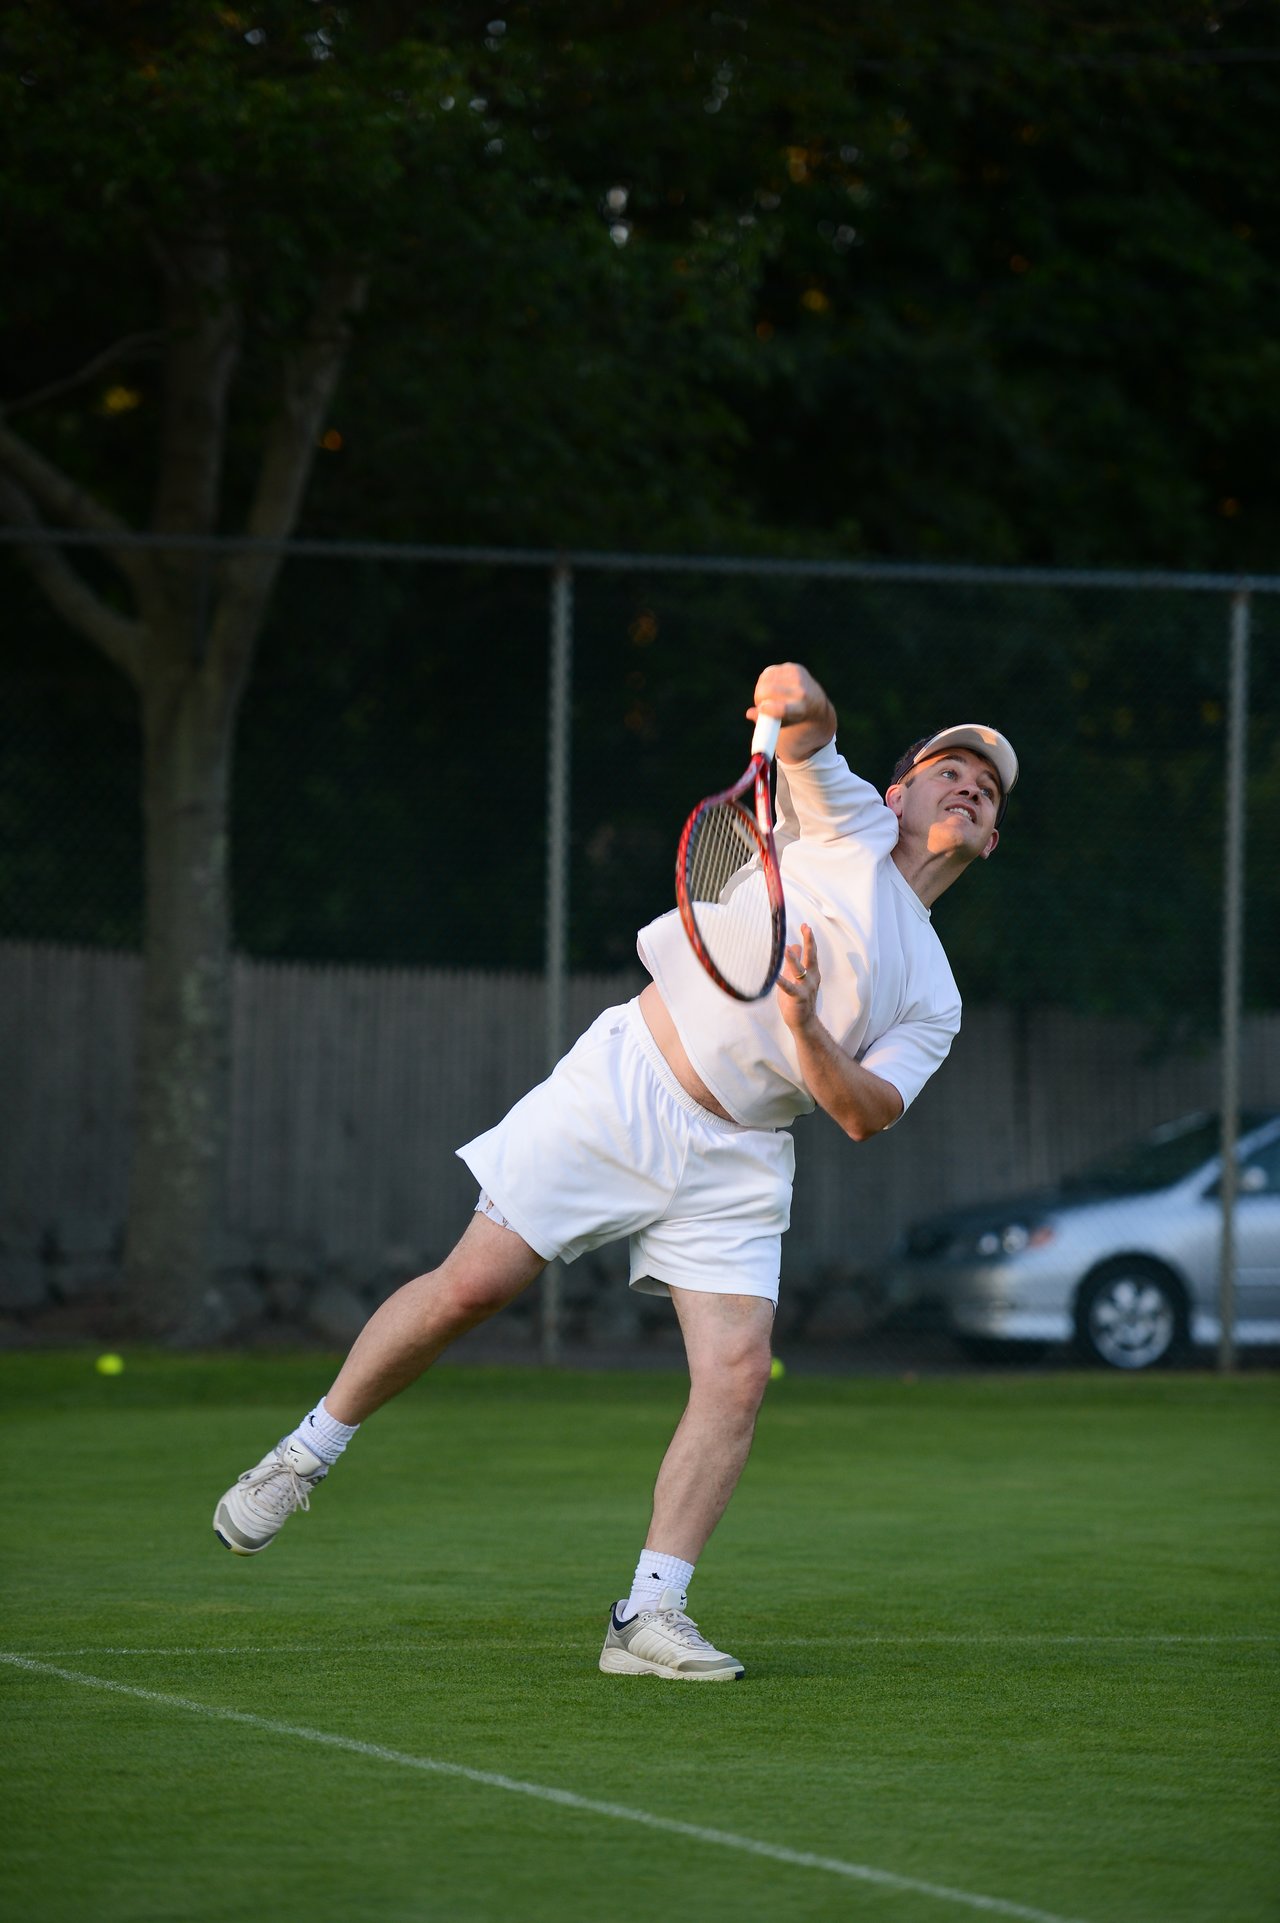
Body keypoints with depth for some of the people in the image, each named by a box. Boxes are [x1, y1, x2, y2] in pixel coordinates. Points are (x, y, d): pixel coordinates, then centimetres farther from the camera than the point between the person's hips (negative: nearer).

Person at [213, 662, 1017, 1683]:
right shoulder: (843, 821, 7)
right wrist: (797, 699, -36)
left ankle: (649, 1615, -9)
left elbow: (868, 1113, -2)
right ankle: (311, 1448, 12)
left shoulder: (934, 998, 14)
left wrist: (808, 1035, -21)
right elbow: (805, 735, -12)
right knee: (470, 1286, -7)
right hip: (625, 1088, -3)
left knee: (738, 1371, -13)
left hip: (736, 1162, 3)